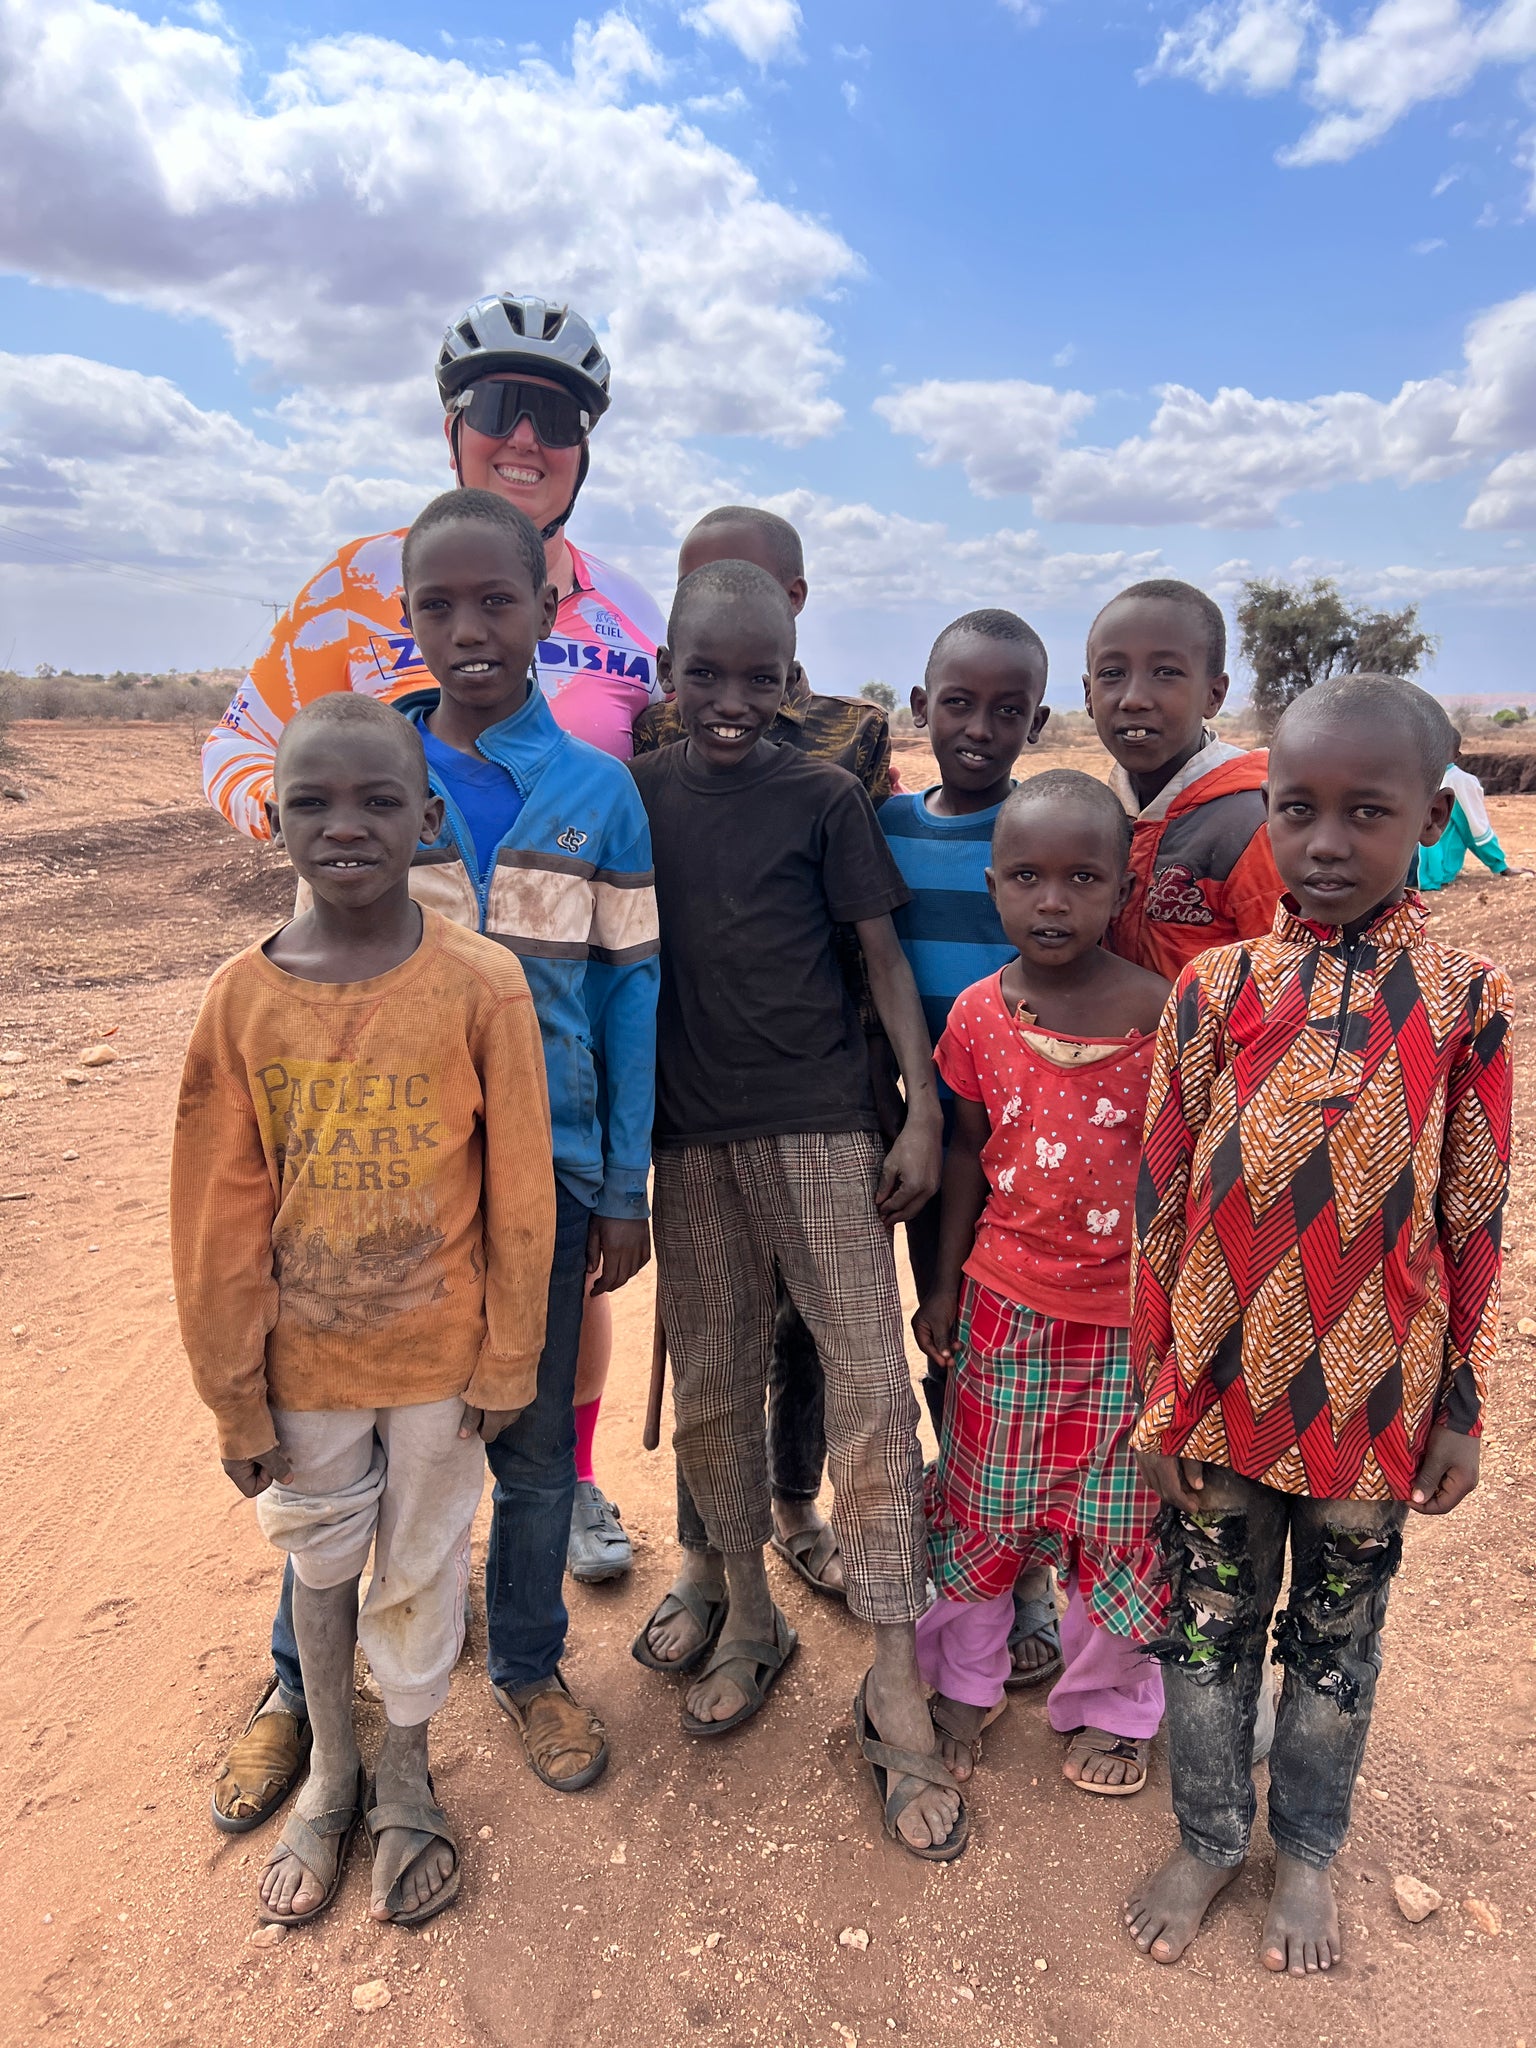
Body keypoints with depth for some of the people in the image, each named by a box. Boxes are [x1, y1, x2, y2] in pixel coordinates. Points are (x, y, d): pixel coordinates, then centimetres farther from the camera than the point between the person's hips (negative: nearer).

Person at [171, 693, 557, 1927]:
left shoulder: (481, 984, -17)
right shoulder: (244, 997, -12)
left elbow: (519, 1191, -9)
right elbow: (219, 1219, -5)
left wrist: (509, 1360, -4)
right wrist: (235, 1396, 0)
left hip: (439, 1357, -1)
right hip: (303, 1359, 2)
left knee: (423, 1565, 18)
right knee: (319, 1560, 21)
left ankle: (407, 1777, 44)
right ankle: (331, 1772, 48)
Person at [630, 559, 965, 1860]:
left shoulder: (825, 799, 0)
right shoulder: (637, 794, 7)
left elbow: (883, 959, 0)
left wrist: (924, 1113, -8)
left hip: (820, 1126, -3)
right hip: (690, 1136, 3)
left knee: (870, 1379, -5)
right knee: (711, 1387, 11)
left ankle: (896, 1692, 8)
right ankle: (752, 1623, 32)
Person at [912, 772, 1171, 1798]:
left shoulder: (1160, 1010, -13)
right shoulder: (978, 1013, -6)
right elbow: (968, 1151, 4)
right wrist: (943, 1282, 7)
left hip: (1128, 1307, -1)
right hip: (1004, 1298, 2)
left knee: (1118, 1513, 13)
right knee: (984, 1501, 16)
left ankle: (1109, 1703, 38)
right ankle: (964, 1678, 40)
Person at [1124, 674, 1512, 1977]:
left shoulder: (1463, 1003, -7)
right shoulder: (1216, 990, -7)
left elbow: (1476, 1223, -2)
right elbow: (1161, 1201, -3)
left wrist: (1462, 1408, 1)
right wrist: (1160, 1396, -2)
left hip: (1373, 1395, 0)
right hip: (1224, 1382, 1)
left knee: (1338, 1634, 19)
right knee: (1212, 1622, 17)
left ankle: (1306, 1850, 43)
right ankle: (1208, 1840, 40)